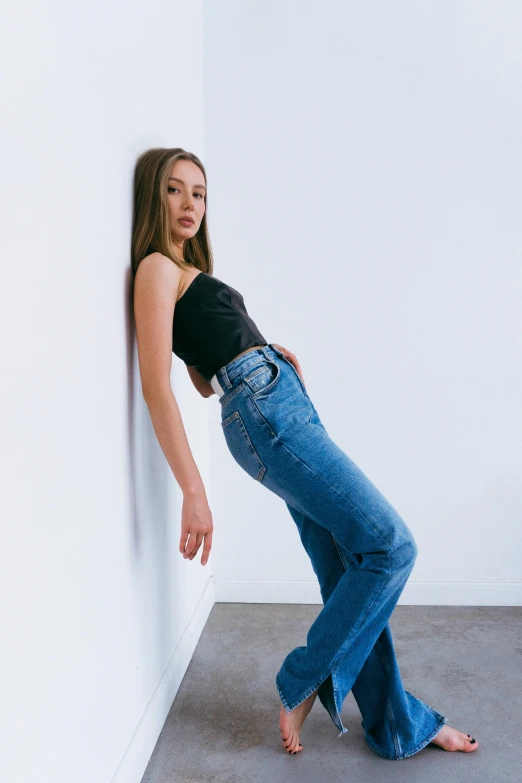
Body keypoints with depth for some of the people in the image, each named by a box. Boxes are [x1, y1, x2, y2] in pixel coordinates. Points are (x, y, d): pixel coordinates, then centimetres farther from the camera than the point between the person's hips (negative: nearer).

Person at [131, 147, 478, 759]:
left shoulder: (187, 271, 23)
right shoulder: (156, 269, -5)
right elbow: (156, 386, -16)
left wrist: (269, 354, 7)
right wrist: (193, 492, -22)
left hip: (287, 406, 9)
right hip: (263, 412, -9)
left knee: (350, 573, 9)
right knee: (390, 546, -9)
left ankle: (400, 725, 21)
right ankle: (302, 684, 6)